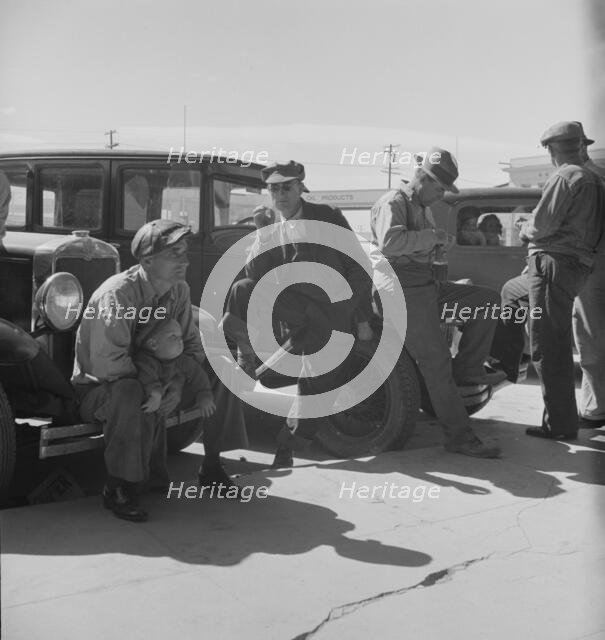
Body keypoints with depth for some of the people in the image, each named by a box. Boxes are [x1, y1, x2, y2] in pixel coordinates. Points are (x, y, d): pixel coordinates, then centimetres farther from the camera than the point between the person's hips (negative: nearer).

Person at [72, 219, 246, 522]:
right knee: (132, 393, -41)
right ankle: (117, 488, -22)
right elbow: (107, 364, -32)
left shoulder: (178, 290, -4)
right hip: (98, 388, -7)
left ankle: (212, 468, 10)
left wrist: (177, 384, -18)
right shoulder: (117, 293, -27)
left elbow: (192, 345, 0)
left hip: (153, 376, 7)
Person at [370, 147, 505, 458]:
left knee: (488, 298, 1)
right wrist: (432, 236, -21)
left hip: (427, 285, 9)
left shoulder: (423, 208, 21)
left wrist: (437, 244, 11)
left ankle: (467, 367, 2)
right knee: (435, 360, -11)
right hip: (404, 291, -9)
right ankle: (459, 435, -4)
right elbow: (389, 243, -31)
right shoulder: (393, 203, -10)